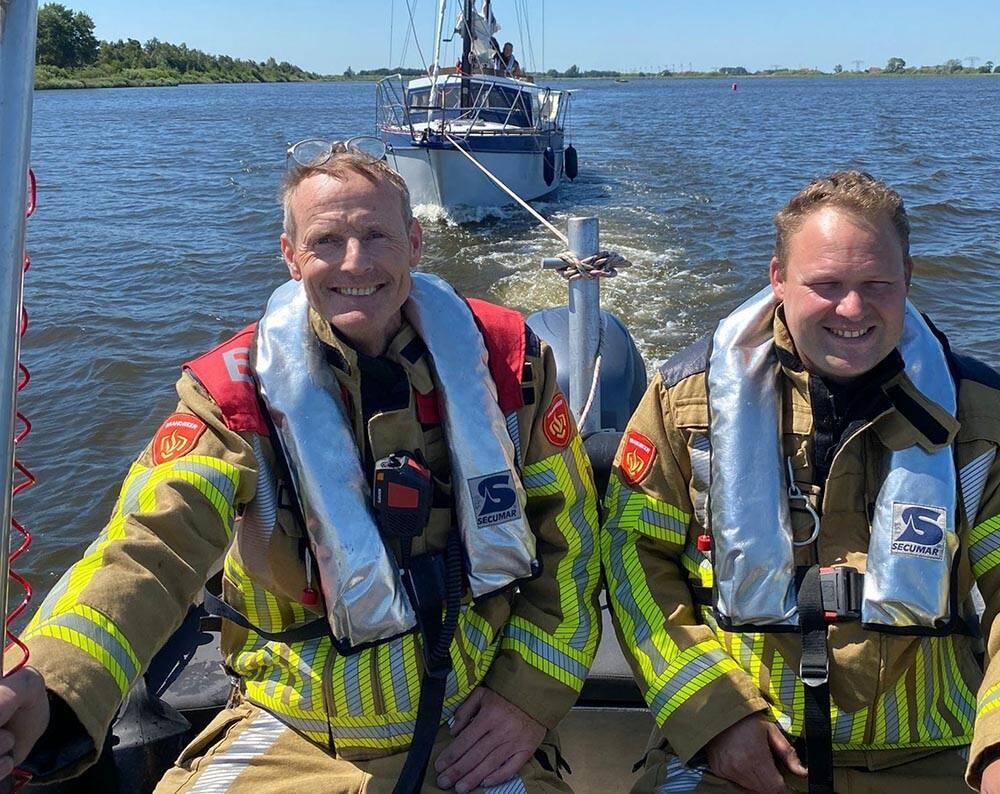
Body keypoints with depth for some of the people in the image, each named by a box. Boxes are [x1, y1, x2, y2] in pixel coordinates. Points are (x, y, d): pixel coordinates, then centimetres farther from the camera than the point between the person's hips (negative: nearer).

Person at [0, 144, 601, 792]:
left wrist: (532, 695, -5)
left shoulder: (505, 357, -6)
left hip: (471, 731, 0)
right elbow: (153, 545, -25)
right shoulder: (237, 388, -10)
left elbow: (567, 532, 3)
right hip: (291, 738, 0)